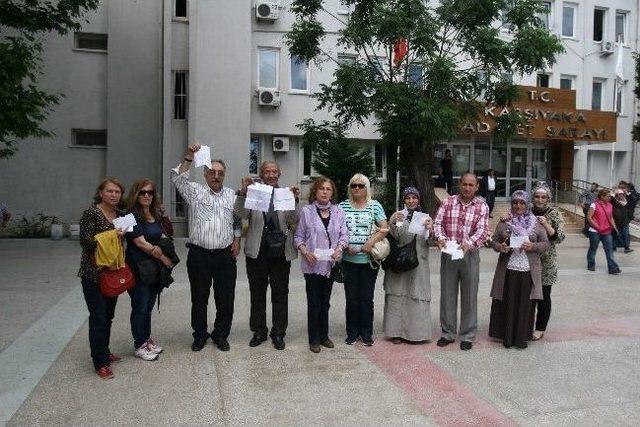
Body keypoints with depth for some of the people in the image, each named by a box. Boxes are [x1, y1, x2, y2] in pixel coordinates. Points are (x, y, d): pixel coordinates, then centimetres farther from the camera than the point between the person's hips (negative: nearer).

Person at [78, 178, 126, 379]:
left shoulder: (120, 214, 10)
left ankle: (104, 351, 29)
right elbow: (85, 241, -15)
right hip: (94, 273, -6)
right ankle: (101, 362, 2)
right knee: (98, 316, -5)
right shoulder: (91, 213, -9)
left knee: (108, 315, 14)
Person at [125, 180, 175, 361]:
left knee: (149, 305, 15)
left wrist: (158, 248, -8)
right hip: (138, 269, -7)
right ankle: (140, 346, 15)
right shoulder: (132, 216, -12)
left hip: (155, 268, 7)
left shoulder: (156, 215, 10)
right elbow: (141, 243, -17)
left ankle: (147, 340, 28)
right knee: (140, 307, 3)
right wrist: (163, 257, -12)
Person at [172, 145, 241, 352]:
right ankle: (200, 335, 26)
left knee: (226, 299, 6)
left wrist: (237, 239, 4)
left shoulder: (232, 195, 10)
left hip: (225, 255, 2)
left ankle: (221, 335, 23)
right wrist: (189, 157, -20)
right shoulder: (195, 192, 4)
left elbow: (238, 220, 16)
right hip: (199, 255, -1)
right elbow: (178, 178, -12)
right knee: (199, 298, 9)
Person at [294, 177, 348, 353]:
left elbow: (344, 234, 3)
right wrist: (305, 252, -17)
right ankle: (314, 340, 15)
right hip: (312, 264, -3)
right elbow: (298, 236, -1)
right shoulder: (306, 211, -3)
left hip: (331, 264, 3)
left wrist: (339, 249, -14)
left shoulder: (338, 211, 4)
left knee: (325, 302, 14)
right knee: (314, 303, 3)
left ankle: (324, 336, 27)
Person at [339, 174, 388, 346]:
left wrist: (371, 242, -15)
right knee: (351, 297, 5)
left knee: (367, 297, 4)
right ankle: (352, 332, 18)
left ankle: (366, 333, 17)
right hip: (349, 259, 1)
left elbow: (384, 228, -1)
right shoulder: (343, 206, 8)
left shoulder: (375, 206, 5)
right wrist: (346, 246, -9)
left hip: (369, 259, -1)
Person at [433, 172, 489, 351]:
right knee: (447, 294, 8)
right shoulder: (448, 202, 4)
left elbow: (482, 230, -11)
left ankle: (468, 336, 19)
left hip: (470, 254, -1)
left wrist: (469, 243, -30)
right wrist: (441, 238, -23)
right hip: (448, 254, 1)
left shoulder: (482, 206, 0)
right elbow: (438, 222, -3)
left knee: (469, 296, 6)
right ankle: (448, 333, 22)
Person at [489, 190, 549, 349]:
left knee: (525, 305, 3)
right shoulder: (504, 222, 7)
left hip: (528, 271, 0)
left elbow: (545, 243, 6)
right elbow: (494, 240, 8)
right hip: (508, 270, 0)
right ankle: (507, 337, 15)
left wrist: (533, 246, -13)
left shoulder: (537, 223, 6)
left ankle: (522, 338, 15)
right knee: (507, 304, 3)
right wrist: (500, 247, -13)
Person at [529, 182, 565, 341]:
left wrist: (546, 225, -25)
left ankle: (540, 328, 20)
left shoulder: (555, 214, -5)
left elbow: (560, 237, -10)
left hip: (546, 262, -3)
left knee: (544, 295, 6)